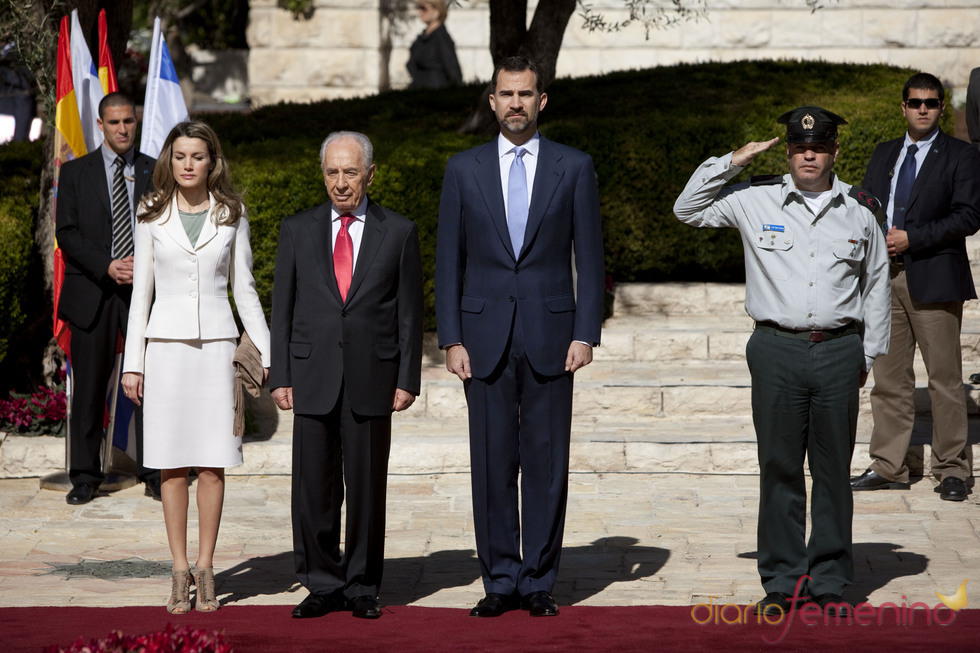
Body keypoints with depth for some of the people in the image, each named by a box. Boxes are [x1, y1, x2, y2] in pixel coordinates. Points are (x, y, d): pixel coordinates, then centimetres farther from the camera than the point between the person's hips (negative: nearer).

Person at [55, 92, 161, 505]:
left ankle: (154, 474, 7)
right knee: (88, 388, 2)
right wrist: (107, 266, -14)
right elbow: (67, 233, -1)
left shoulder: (155, 172, 9)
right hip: (93, 292, 0)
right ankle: (85, 477, 9)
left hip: (144, 289, 0)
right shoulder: (75, 172, 7)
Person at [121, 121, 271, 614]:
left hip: (217, 342, 0)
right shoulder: (153, 216, 5)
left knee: (213, 463, -2)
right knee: (173, 465, 1)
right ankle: (180, 571, 7)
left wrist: (267, 354, 4)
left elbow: (244, 288, 9)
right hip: (166, 343, 0)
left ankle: (205, 569, 6)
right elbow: (141, 290, 7)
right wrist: (132, 363, 3)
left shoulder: (231, 215, 5)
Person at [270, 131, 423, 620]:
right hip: (313, 376, 1)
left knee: (367, 486, 3)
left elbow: (409, 313, 5)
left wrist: (407, 379, -1)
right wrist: (280, 377, 1)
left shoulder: (399, 233, 5)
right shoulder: (298, 230, 8)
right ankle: (322, 585, 10)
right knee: (313, 487, 0)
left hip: (372, 378, -1)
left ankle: (362, 587, 12)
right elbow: (282, 308, 8)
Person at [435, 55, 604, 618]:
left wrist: (586, 334, -5)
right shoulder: (464, 170, 7)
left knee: (548, 463, 1)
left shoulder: (574, 167, 4)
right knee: (492, 465, 2)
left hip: (550, 337, -1)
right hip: (486, 337, 1)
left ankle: (539, 582, 8)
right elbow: (448, 260, 6)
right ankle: (500, 581, 9)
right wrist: (452, 339, -1)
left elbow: (590, 257, 4)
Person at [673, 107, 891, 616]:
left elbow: (875, 284, 17)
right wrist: (731, 164, 0)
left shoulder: (859, 211, 9)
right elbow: (688, 210, 10)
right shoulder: (755, 200, 5)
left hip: (839, 352, 1)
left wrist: (869, 353, 15)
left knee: (833, 469, 5)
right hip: (777, 350, -1)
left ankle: (829, 580, 14)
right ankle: (783, 579, 11)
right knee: (779, 467, 2)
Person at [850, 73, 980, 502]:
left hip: (934, 278, -5)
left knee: (945, 378, -3)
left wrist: (912, 238, -15)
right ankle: (888, 468, 13)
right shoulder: (884, 155, 18)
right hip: (886, 277, 5)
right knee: (889, 378, 7)